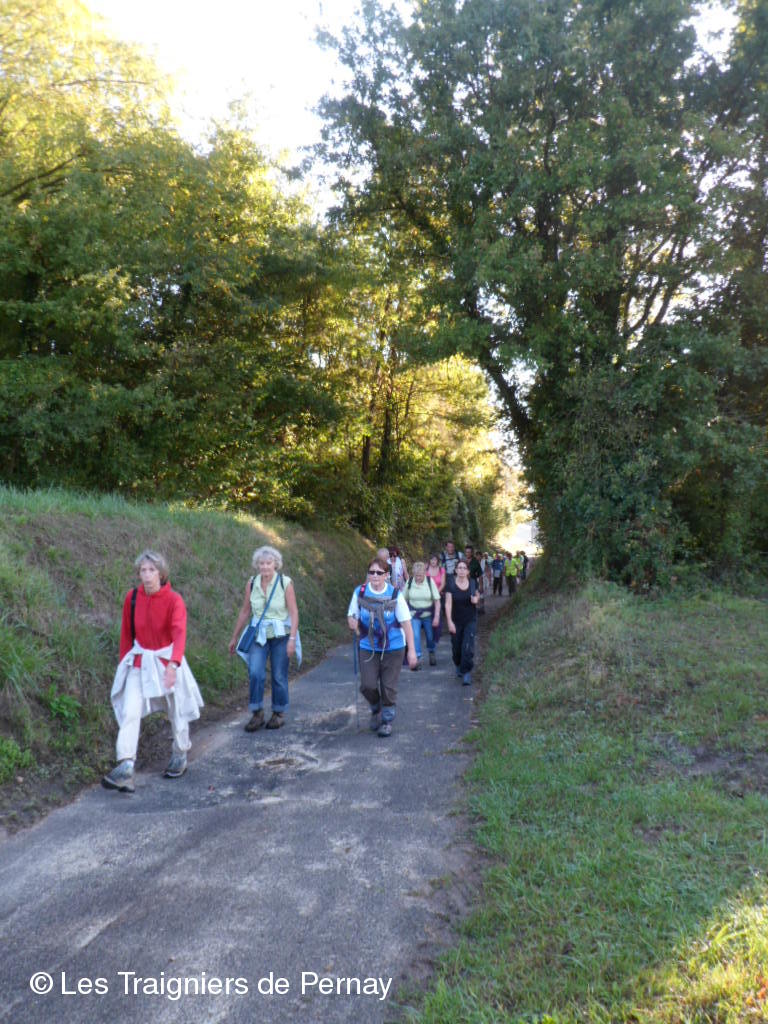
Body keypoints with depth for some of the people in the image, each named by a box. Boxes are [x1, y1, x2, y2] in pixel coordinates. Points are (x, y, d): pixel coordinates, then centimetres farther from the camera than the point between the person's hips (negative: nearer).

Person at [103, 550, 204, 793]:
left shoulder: (174, 600, -17)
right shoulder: (132, 598, -5)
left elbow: (179, 633, -30)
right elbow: (126, 633, 7)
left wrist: (173, 664, -45)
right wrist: (124, 662, 11)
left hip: (167, 661, -2)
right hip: (139, 663, 2)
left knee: (177, 713, 12)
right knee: (129, 712, -13)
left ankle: (180, 758, 36)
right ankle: (125, 769, -14)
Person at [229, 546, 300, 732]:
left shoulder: (285, 583, -10)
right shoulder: (252, 583, -2)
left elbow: (294, 612, -11)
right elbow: (245, 612, 7)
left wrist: (292, 638, -18)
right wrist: (235, 637, 11)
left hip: (280, 635, -2)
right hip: (259, 635, 2)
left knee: (279, 677, 5)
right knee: (255, 673, -12)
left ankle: (279, 713, 22)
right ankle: (257, 713, 2)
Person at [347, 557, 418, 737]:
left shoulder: (395, 595, -10)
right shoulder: (360, 592, -5)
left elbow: (406, 623, -8)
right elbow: (351, 616, 8)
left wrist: (411, 650, -11)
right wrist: (352, 622, -17)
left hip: (393, 648, -1)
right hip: (368, 648, 1)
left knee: (389, 687, 5)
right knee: (368, 685, -5)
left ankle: (387, 720, 26)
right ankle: (376, 710, 27)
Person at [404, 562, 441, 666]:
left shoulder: (430, 581, -10)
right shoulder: (410, 582, -7)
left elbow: (437, 601, -8)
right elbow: (404, 599, 3)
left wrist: (436, 617, -14)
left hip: (428, 614, 0)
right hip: (414, 614, 0)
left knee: (430, 636, 11)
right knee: (415, 636, -14)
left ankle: (431, 653, 39)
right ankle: (417, 658, -9)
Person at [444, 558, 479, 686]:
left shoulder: (472, 583, -1)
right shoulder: (451, 584, -9)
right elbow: (448, 603, -12)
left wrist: (476, 599, -10)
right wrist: (449, 621, -18)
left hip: (470, 620, 1)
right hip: (456, 621, -1)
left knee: (468, 647, -10)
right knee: (456, 647, 9)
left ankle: (466, 673, -2)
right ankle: (458, 666, 38)